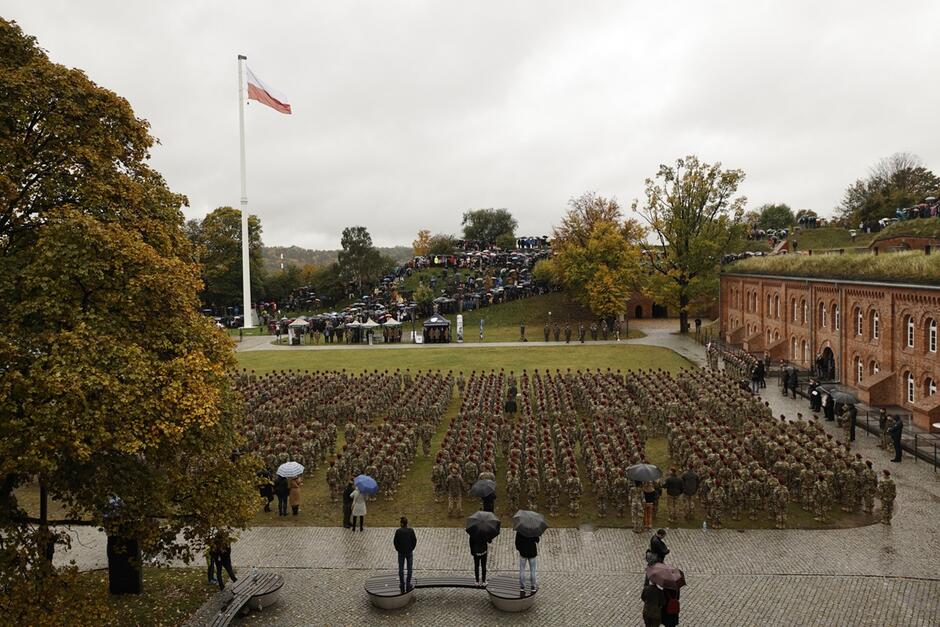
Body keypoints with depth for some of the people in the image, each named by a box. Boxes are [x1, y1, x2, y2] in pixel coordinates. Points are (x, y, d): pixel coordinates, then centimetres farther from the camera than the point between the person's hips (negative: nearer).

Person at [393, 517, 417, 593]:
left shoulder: (398, 531, -14)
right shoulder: (411, 530, -13)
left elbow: (395, 542, -9)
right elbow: (414, 540, -8)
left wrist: (398, 549, 6)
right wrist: (411, 548, 6)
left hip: (401, 552, 0)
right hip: (409, 552, 0)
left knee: (401, 569, 14)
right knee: (409, 568, 12)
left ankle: (402, 584, 18)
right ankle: (408, 584, 14)